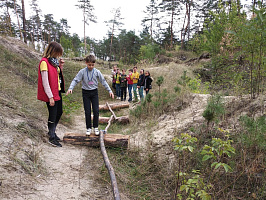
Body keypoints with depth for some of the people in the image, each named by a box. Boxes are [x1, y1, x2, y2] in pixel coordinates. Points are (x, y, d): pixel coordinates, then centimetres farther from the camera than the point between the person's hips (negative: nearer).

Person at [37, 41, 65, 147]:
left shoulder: (54, 61, 10)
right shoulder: (44, 62, -16)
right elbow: (45, 81, -19)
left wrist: (60, 66, 1)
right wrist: (50, 97, -20)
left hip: (58, 91, 9)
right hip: (51, 93, -9)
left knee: (59, 112, 17)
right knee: (53, 114, 2)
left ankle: (52, 131, 37)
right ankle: (52, 137, 17)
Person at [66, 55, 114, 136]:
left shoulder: (97, 72, -3)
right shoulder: (82, 71, -5)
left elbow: (103, 81, 1)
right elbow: (75, 80, -7)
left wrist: (109, 90, -2)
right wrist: (70, 88, -22)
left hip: (94, 92, 1)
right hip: (86, 93, -1)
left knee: (96, 111, -2)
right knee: (87, 112, 3)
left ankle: (96, 127, 14)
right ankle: (88, 128, 15)